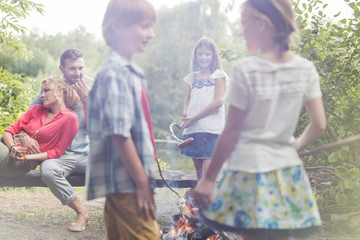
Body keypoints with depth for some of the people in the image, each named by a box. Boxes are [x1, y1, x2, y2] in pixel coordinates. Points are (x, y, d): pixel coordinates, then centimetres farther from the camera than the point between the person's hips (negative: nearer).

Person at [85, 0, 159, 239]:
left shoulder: (130, 71, 13)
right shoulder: (115, 74, -16)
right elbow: (119, 134, -22)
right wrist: (142, 183, -19)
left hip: (127, 183, 10)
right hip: (127, 183, -10)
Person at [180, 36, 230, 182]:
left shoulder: (219, 75, 2)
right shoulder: (192, 77, 18)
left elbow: (218, 101, -8)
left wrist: (194, 117, -11)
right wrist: (185, 113, 1)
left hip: (211, 128, -5)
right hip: (192, 129, 5)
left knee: (207, 168, -14)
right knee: (198, 167, 9)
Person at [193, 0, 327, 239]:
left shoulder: (245, 69, -13)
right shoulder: (306, 69, 0)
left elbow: (232, 130, -10)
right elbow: (319, 124, 1)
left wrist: (209, 179, -3)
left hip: (250, 169, -4)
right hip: (288, 171, 5)